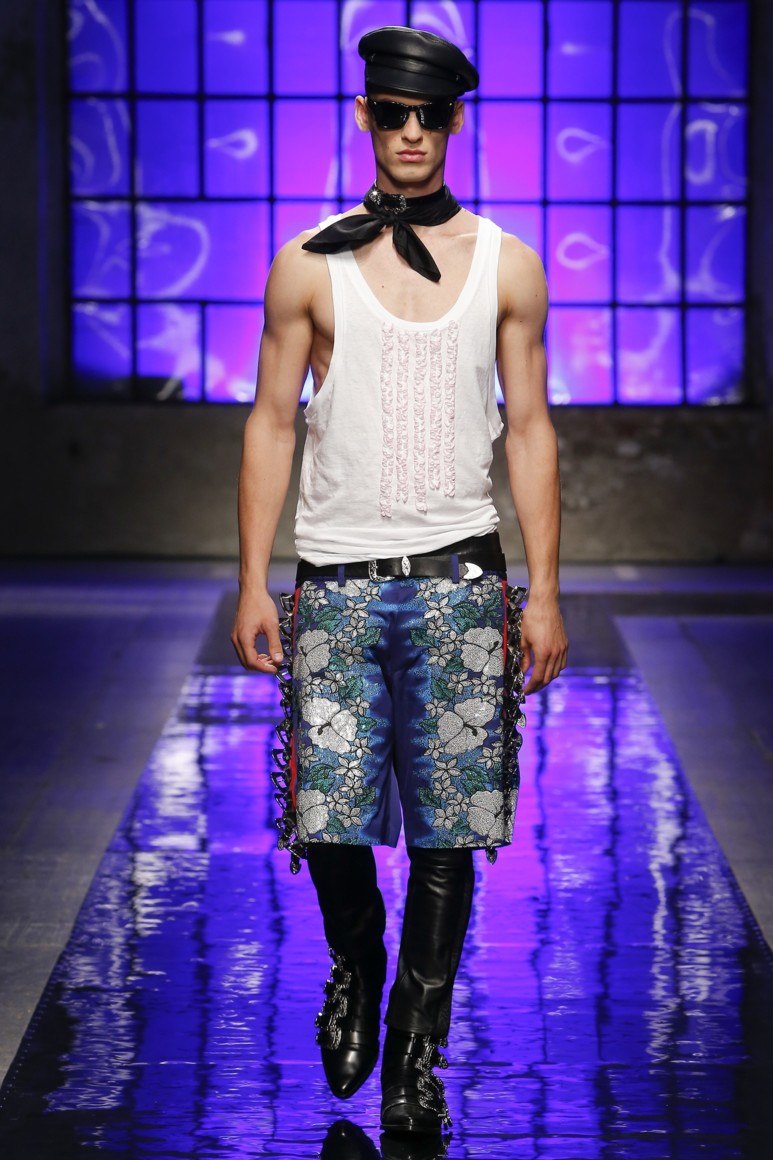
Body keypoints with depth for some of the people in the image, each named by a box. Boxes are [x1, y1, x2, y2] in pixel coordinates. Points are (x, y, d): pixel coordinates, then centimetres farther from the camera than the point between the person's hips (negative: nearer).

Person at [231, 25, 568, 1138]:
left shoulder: (506, 265, 7)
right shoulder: (308, 265, 6)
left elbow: (530, 430, 9)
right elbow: (272, 421, 8)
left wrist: (543, 590, 3)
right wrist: (252, 581, 1)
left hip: (459, 583, 0)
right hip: (337, 581, 0)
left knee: (447, 834, -1)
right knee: (330, 817, -7)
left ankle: (416, 1056, 11)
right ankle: (355, 971, 24)